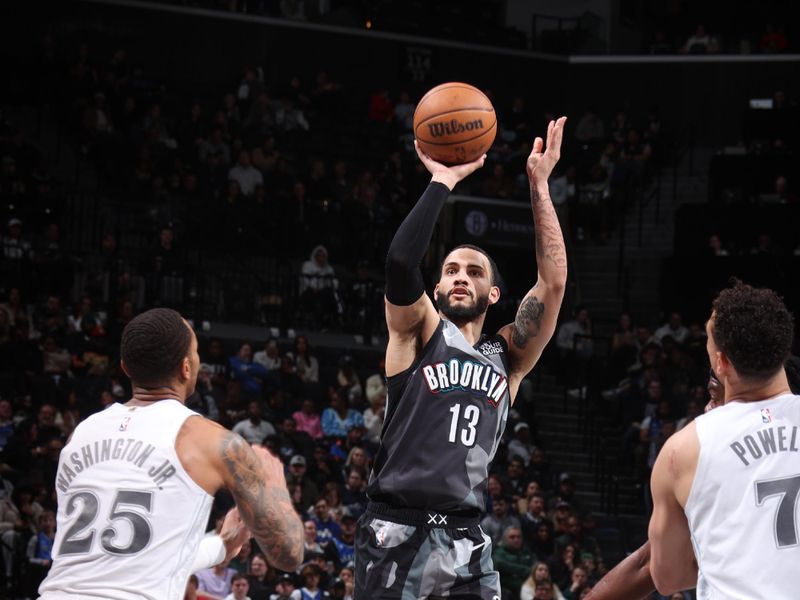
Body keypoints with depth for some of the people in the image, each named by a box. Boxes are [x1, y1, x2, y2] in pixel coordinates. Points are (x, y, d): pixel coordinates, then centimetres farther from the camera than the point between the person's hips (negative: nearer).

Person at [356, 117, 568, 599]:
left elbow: (554, 281, 5)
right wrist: (443, 181, -8)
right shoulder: (417, 333, 8)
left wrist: (540, 186, 3)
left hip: (465, 541, 3)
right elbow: (401, 261, -12)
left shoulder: (507, 358, 16)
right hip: (396, 532, -3)